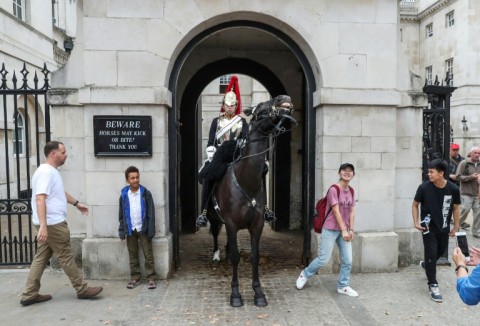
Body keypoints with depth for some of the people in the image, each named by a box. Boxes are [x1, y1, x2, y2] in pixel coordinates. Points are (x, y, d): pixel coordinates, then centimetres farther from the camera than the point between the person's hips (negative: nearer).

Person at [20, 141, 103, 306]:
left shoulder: (52, 171, 14)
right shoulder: (46, 172, -19)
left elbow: (60, 192, 30)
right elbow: (40, 199, -28)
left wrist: (76, 203, 39)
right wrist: (43, 226, -35)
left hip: (51, 223, 10)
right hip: (53, 224, -10)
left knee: (41, 258, 13)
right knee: (66, 257, 0)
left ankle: (29, 295, 20)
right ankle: (82, 289, 11)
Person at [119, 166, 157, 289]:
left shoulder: (146, 193, -7)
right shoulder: (124, 195, 0)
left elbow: (151, 214, -6)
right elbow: (121, 215, 6)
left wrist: (150, 231, -10)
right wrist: (122, 231, 2)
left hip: (143, 229, -2)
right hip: (130, 230, 2)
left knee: (148, 255, 3)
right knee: (133, 256, 12)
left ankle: (151, 278, 11)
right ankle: (135, 278, 23)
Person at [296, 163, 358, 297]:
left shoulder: (351, 191, 7)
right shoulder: (334, 190, -15)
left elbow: (351, 212, 8)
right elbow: (336, 211, -17)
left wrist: (351, 230, 1)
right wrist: (343, 230, -16)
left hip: (344, 230, 7)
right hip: (331, 230, -7)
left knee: (347, 260, 6)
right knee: (323, 259, -1)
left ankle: (343, 286, 23)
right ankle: (305, 274, 23)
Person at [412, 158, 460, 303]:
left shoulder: (453, 189, -15)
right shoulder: (424, 187, -19)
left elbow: (456, 208, 1)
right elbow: (415, 205, -5)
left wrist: (456, 226, 3)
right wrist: (416, 222, -13)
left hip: (444, 227, 4)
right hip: (429, 227, -3)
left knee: (441, 251, 23)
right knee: (431, 254, -4)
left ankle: (427, 264, 53)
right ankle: (433, 286, 6)